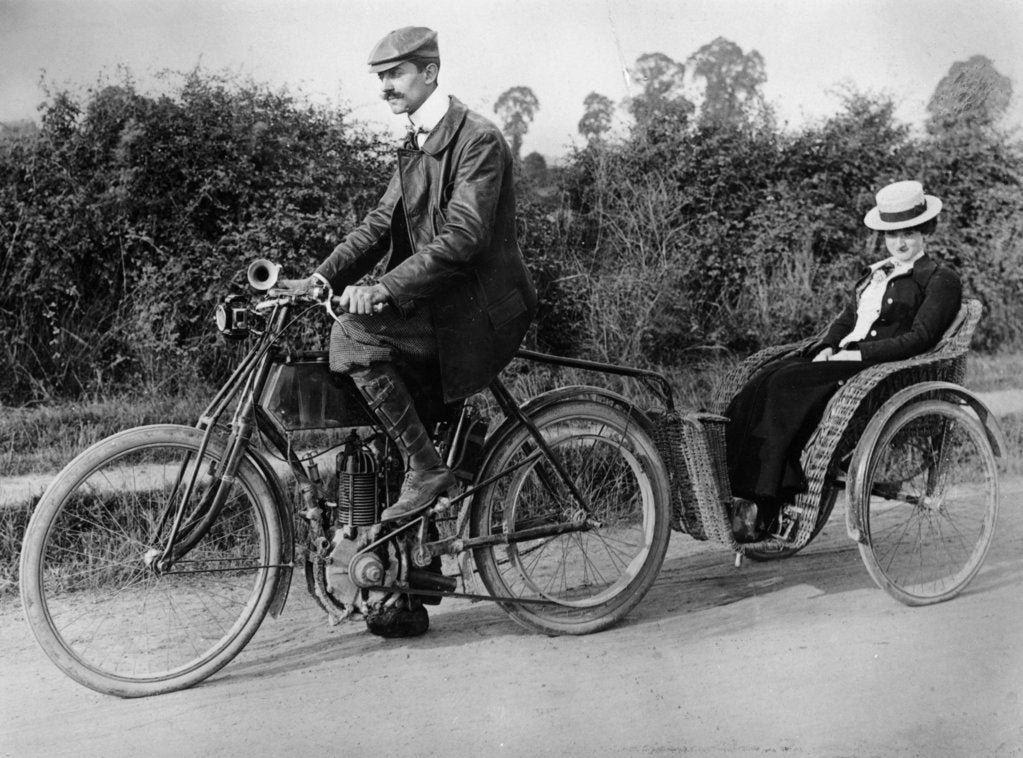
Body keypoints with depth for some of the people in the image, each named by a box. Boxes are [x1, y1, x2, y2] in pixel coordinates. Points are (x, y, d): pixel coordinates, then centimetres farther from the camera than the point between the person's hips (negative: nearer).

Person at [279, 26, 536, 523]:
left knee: (354, 333, -23)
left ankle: (426, 468, -14)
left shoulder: (478, 138, -12)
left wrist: (385, 288, -30)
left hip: (480, 309, -9)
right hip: (438, 305, 9)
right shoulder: (414, 146, 16)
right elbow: (379, 225, 11)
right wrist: (319, 279, -3)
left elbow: (463, 236, -23)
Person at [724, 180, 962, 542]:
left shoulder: (941, 280, 3)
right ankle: (738, 497, -30)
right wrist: (826, 348, 1)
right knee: (766, 379, -21)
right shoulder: (875, 273, 27)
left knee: (788, 383, -30)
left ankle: (764, 510, -31)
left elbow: (920, 339, -9)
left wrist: (858, 353, -16)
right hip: (842, 359, 7)